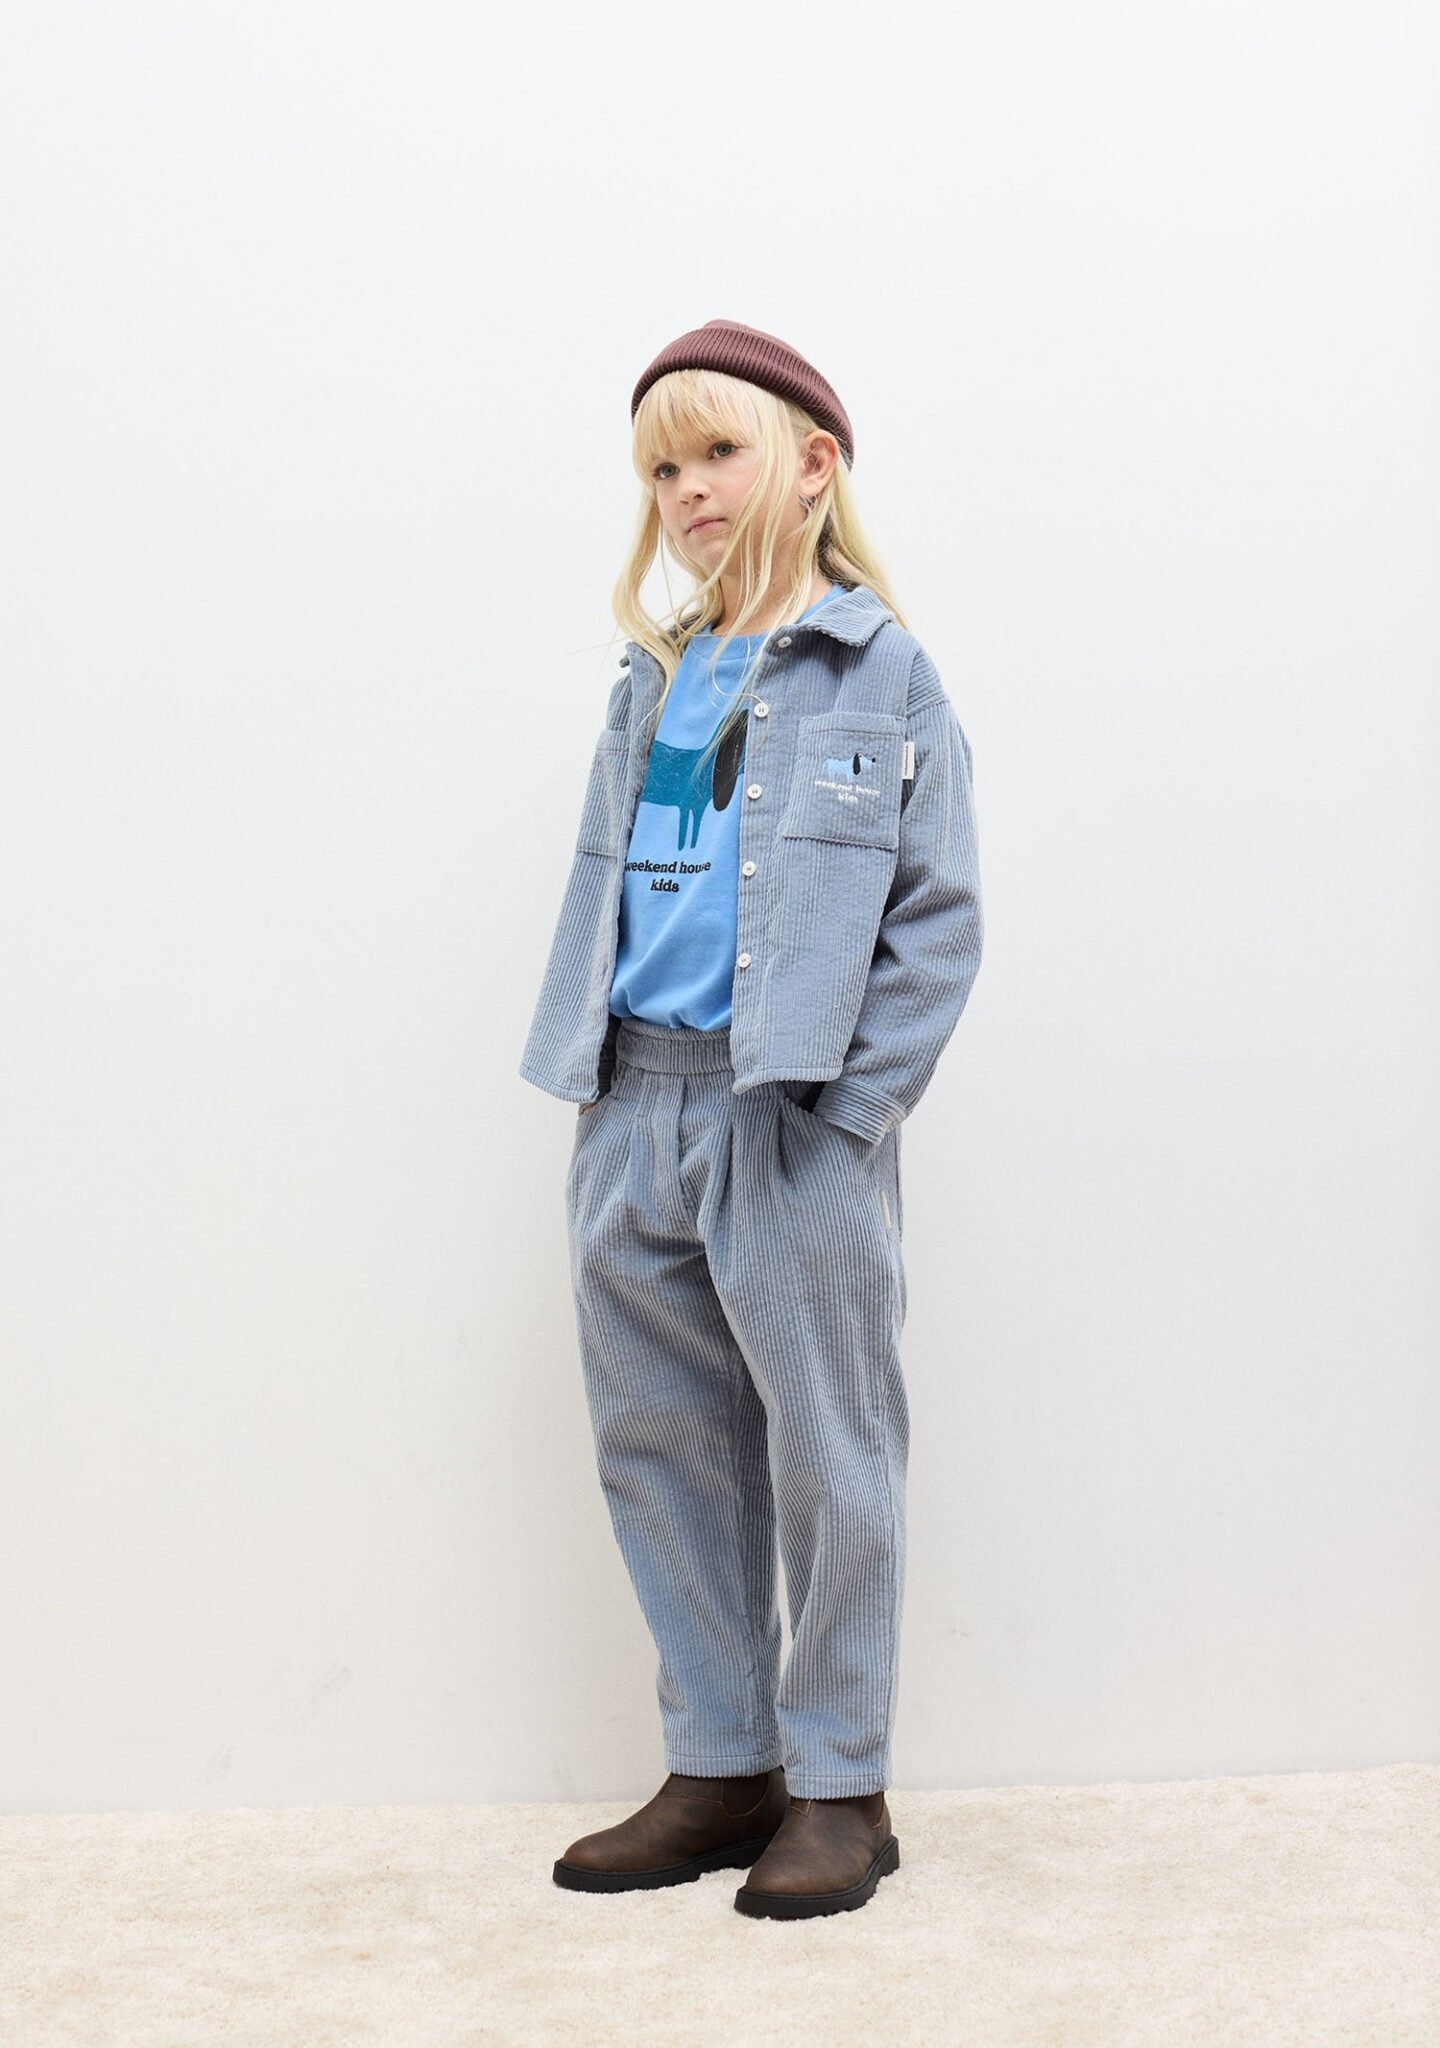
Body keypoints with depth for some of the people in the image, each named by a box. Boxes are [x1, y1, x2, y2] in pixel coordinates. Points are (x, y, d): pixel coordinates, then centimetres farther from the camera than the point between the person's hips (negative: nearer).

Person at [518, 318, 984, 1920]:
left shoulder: (883, 672, -1)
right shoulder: (655, 680, 14)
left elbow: (938, 915, -5)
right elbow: (601, 891, 16)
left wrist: (848, 1113, -11)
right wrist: (595, 1092, 6)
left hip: (793, 1126, -6)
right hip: (634, 1116, 6)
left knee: (827, 1457, 2)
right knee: (660, 1452, 10)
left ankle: (839, 1790, 16)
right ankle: (720, 1772, 23)